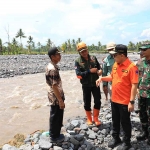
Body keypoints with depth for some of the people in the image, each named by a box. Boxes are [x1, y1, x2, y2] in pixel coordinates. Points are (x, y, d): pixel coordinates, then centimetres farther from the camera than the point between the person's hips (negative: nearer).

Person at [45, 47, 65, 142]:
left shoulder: (50, 66, 7)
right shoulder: (53, 69, -25)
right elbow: (54, 86, -26)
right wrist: (60, 100, -21)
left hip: (55, 97, 10)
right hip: (56, 98, -10)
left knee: (56, 117, 21)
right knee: (56, 117, 6)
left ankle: (55, 134, 35)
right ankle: (54, 137, 22)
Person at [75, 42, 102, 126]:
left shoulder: (93, 58, 0)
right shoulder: (78, 61, -8)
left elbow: (99, 67, 11)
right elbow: (78, 74, -16)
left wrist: (100, 70, -13)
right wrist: (90, 71, -22)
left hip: (95, 84, 2)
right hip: (86, 85, -2)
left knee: (98, 101, 3)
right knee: (87, 103, 9)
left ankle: (96, 118, 22)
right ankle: (89, 119, 28)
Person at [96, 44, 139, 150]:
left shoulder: (132, 67, -19)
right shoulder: (115, 64, 4)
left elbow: (134, 85, -20)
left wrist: (132, 102, -21)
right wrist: (102, 78, 2)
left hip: (125, 101, -7)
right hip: (114, 99, 7)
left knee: (125, 122, 10)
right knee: (115, 121, 20)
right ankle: (115, 138, 40)